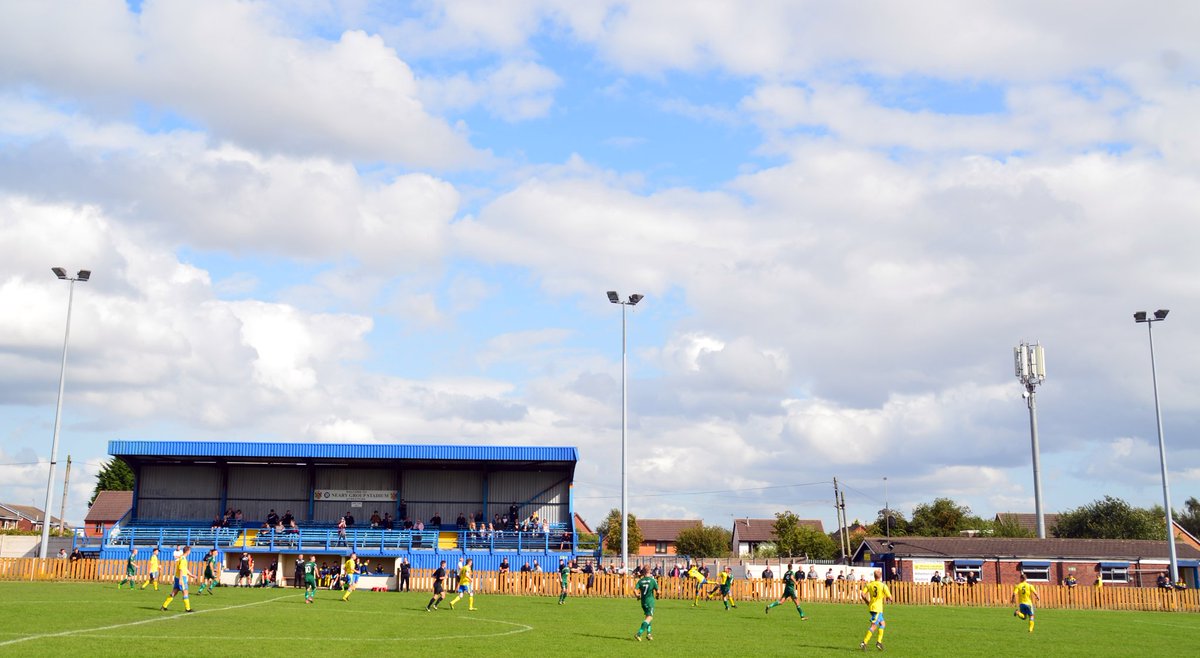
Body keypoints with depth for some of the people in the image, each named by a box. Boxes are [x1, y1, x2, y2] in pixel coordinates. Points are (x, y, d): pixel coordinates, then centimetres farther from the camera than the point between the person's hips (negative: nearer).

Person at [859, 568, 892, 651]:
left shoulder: (869, 584, 4)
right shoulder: (883, 586, -10)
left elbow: (862, 594, 0)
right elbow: (890, 598, -10)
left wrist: (867, 602, 14)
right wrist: (887, 598, 14)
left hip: (871, 607, 6)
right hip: (878, 608, -6)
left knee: (882, 624, 20)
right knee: (874, 626, -7)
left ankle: (879, 642, 15)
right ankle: (864, 643, -15)